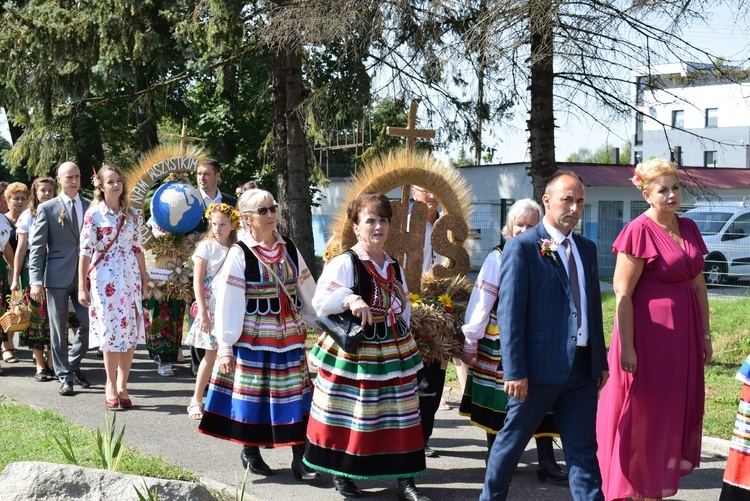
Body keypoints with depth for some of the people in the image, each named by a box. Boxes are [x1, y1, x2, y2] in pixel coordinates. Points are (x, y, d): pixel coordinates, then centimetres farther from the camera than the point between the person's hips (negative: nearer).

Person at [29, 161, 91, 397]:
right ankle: (65, 377, 12)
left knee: (90, 323, 1)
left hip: (85, 275, 3)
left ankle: (73, 365, 23)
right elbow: (37, 247, -2)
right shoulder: (47, 208, 1)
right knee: (58, 329, 3)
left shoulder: (90, 207, 9)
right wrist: (36, 280, -11)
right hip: (57, 277, -3)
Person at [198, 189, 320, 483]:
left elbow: (308, 292, 13)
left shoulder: (289, 249, 6)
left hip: (290, 335, 4)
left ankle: (300, 459, 6)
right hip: (253, 337, -4)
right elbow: (227, 302, -10)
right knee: (253, 393, 6)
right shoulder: (240, 254, -7)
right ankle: (250, 452, 23)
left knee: (296, 395, 1)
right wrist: (225, 346, -13)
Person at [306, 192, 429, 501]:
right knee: (349, 416, 3)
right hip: (353, 352, -6)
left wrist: (403, 342, 12)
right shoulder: (343, 263, -11)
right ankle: (342, 475, 19)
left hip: (394, 351, 6)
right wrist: (350, 300, -36)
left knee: (399, 416, 7)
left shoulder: (394, 267, 10)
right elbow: (320, 302, -20)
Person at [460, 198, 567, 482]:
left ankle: (547, 461, 6)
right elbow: (481, 302, -6)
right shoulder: (498, 258, -7)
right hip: (499, 344, -2)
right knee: (497, 401, 9)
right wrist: (470, 343, -5)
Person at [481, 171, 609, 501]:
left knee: (583, 449, 8)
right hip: (540, 365, -5)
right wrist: (514, 370, -16)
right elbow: (510, 313, -12)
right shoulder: (522, 247, -9)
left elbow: (594, 306, 17)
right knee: (511, 441, 9)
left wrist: (601, 360, 14)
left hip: (582, 366, 6)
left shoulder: (586, 248, 12)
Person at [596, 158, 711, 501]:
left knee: (679, 412, 12)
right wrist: (627, 347, -17)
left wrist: (705, 334, 13)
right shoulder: (639, 231, -12)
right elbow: (623, 293, -14)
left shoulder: (688, 228, 9)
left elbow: (699, 284, 15)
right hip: (650, 333, -7)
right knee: (645, 414, 2)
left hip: (685, 332, 7)